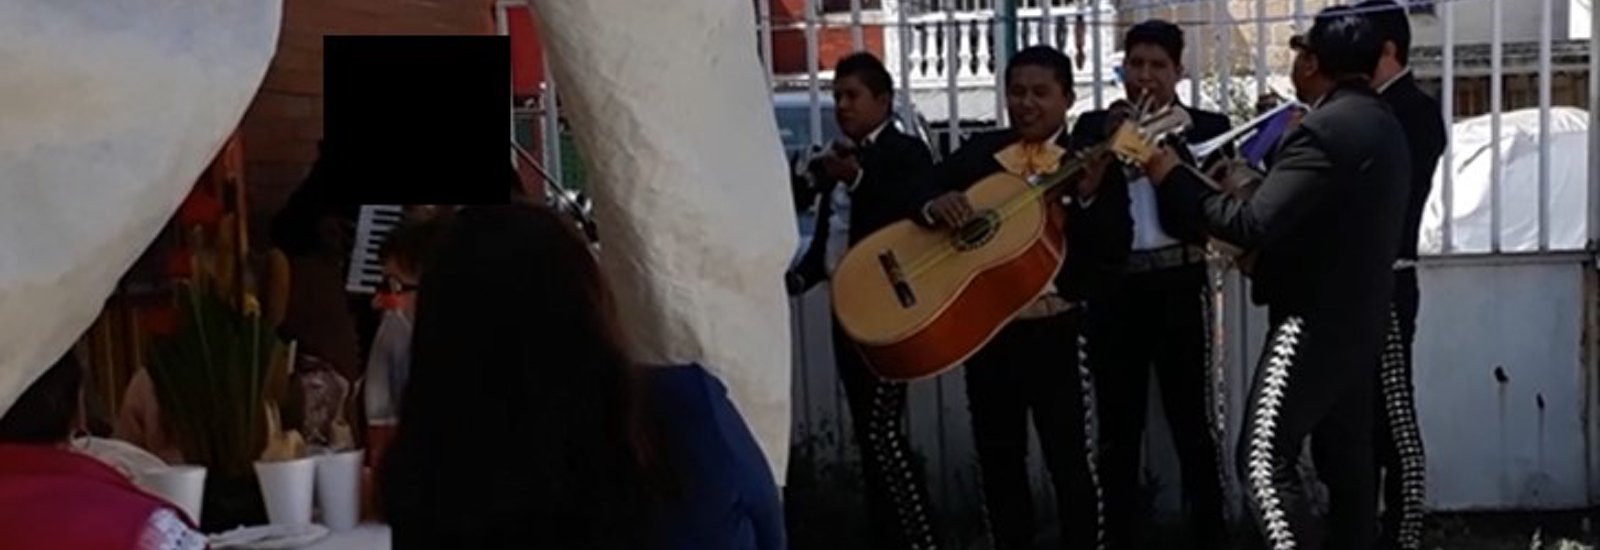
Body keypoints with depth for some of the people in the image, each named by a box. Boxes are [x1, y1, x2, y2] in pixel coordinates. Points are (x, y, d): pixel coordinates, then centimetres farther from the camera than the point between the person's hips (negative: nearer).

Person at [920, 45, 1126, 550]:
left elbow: (1114, 255, -13)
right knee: (998, 459, 14)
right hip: (986, 330, 3)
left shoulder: (1093, 164, -3)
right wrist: (933, 205, -18)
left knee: (1070, 460, 3)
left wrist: (1087, 196, -28)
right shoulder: (978, 153, 6)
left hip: (1058, 331, -3)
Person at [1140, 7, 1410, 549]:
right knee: (1345, 459, 13)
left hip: (1315, 318, -10)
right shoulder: (1380, 122, 12)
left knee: (1265, 458, -9)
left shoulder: (1327, 127, -19)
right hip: (1357, 317, 10)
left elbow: (1256, 223, -23)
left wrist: (1174, 180, -15)